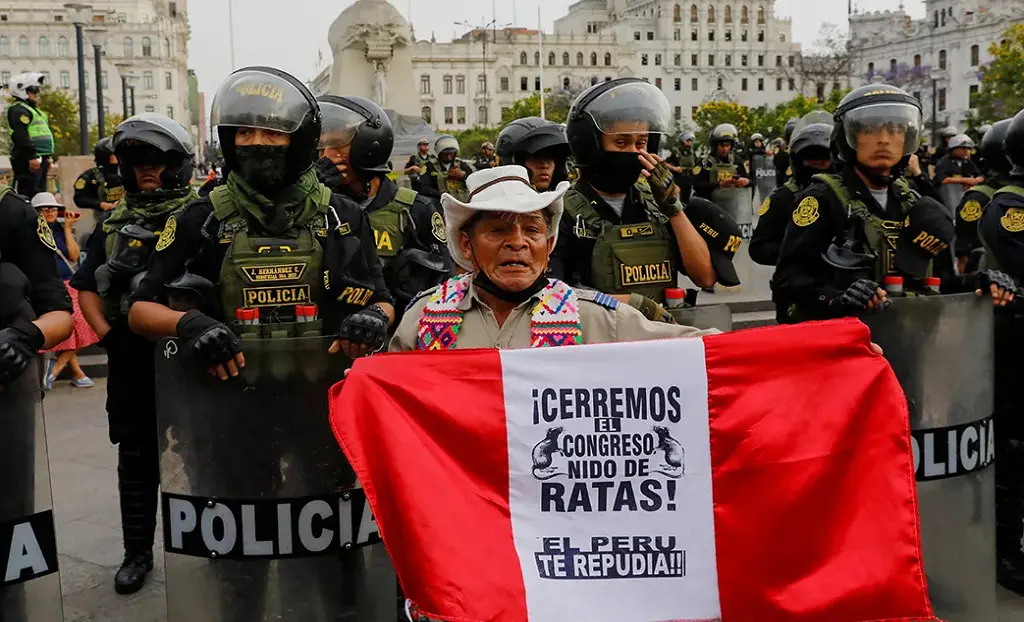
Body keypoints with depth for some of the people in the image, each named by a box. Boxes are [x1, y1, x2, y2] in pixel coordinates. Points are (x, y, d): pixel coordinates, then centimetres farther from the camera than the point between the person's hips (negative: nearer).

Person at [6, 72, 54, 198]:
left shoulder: (33, 109, 23)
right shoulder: (18, 110, -10)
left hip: (40, 158, 10)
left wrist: (46, 157, 25)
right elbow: (21, 135, -21)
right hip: (27, 159, -10)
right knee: (28, 193, -14)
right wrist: (31, 157, -27)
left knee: (40, 192, 14)